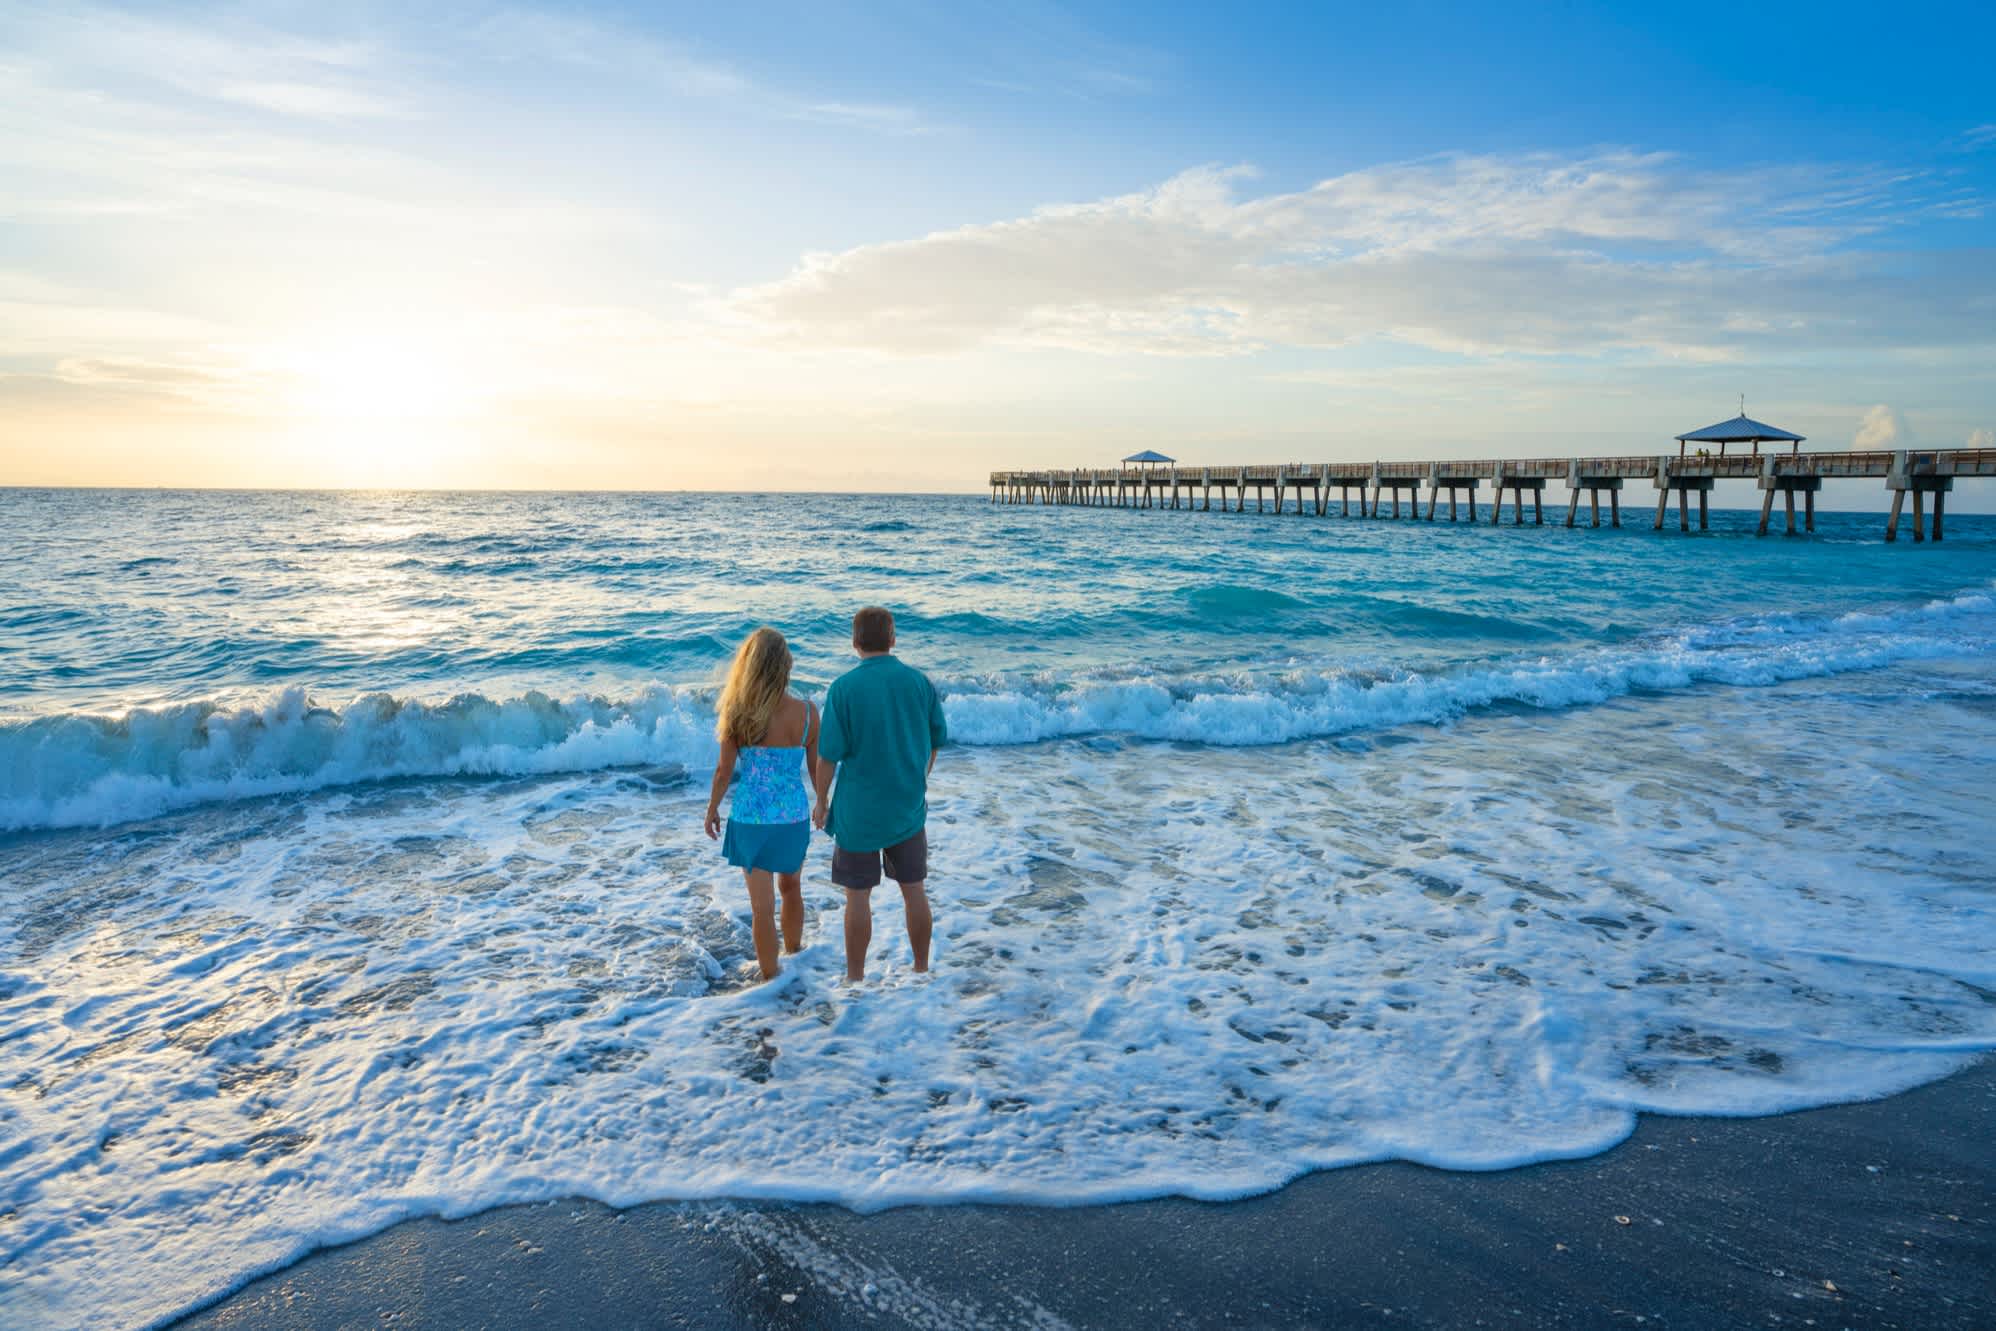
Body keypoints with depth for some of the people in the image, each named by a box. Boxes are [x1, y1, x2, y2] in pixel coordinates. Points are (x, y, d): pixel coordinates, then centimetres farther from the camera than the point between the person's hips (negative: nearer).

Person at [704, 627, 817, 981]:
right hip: (794, 816, 2)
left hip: (751, 817, -2)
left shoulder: (739, 713, -14)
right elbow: (817, 768, -1)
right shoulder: (807, 712, -11)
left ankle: (771, 974, 21)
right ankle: (794, 951, 47)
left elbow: (724, 771, -7)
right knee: (791, 888, 27)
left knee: (762, 904, 10)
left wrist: (712, 809, 10)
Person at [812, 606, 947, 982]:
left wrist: (821, 801, 2)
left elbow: (829, 754, -12)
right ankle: (921, 969, 25)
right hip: (909, 807, 3)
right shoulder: (920, 682, -3)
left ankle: (855, 977, 18)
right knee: (914, 891, 14)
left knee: (858, 897, 8)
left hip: (858, 810, -3)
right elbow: (934, 743, 6)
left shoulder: (843, 688, -13)